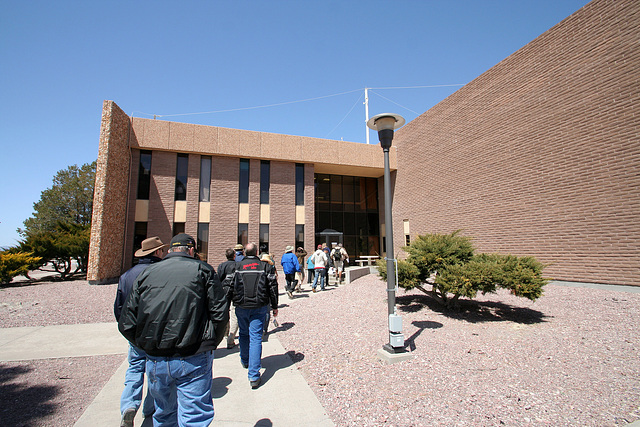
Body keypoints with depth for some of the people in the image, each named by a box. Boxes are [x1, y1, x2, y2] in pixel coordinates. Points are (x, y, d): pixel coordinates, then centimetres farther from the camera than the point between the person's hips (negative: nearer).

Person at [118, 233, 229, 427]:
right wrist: (209, 344, 6)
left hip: (156, 362, 4)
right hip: (193, 361, -4)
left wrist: (148, 347, 17)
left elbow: (126, 324, 5)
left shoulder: (147, 273, 5)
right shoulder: (202, 270, -4)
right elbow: (220, 314, -9)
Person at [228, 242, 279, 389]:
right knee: (256, 337, 0)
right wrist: (274, 306, 7)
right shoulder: (266, 266, -2)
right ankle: (254, 375, -2)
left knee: (244, 334, 22)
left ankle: (245, 361, 44)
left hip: (241, 307, 2)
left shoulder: (237, 267, -1)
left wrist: (231, 303, 16)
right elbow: (273, 287, -1)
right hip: (260, 307, -1)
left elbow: (230, 286, 2)